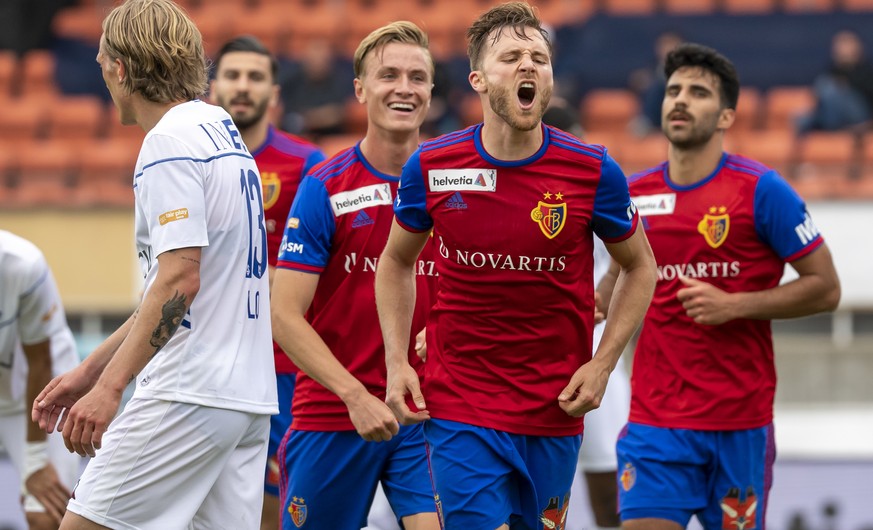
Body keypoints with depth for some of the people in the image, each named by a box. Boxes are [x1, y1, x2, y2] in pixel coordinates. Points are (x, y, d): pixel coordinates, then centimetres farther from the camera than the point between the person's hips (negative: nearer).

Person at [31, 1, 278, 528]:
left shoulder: (169, 142, -11)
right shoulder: (223, 131, 18)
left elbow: (179, 281, -20)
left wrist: (110, 387, -23)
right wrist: (91, 370, 24)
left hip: (189, 396, -9)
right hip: (249, 394, 9)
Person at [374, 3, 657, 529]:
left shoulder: (593, 171, -7)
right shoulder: (431, 166, -4)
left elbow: (640, 266, 8)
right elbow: (396, 262, 13)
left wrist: (603, 362, -3)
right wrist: (398, 362, 2)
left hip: (555, 413, 1)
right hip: (458, 407, -1)